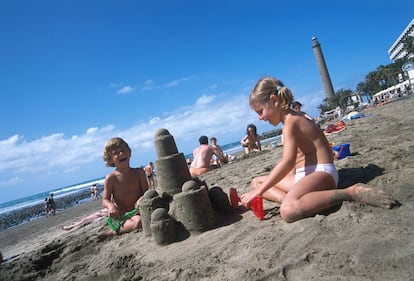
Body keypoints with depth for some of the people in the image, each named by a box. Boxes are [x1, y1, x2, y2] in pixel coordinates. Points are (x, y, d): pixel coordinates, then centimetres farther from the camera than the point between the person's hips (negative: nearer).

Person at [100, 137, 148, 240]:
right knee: (139, 221, -32)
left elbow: (146, 192, 0)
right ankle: (114, 231, -8)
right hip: (121, 215, -5)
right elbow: (105, 200, -1)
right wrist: (111, 205, -24)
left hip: (138, 210, 5)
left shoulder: (139, 172, 3)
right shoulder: (111, 178, -4)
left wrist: (141, 199, -23)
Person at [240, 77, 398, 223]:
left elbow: (287, 162, -28)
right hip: (303, 175, 10)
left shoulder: (290, 123, -15)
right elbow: (293, 162, 15)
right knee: (256, 182, 14)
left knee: (288, 211, -40)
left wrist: (259, 191, -24)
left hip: (321, 172, -10)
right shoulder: (293, 120, 15)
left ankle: (352, 192, -23)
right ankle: (287, 199, -15)